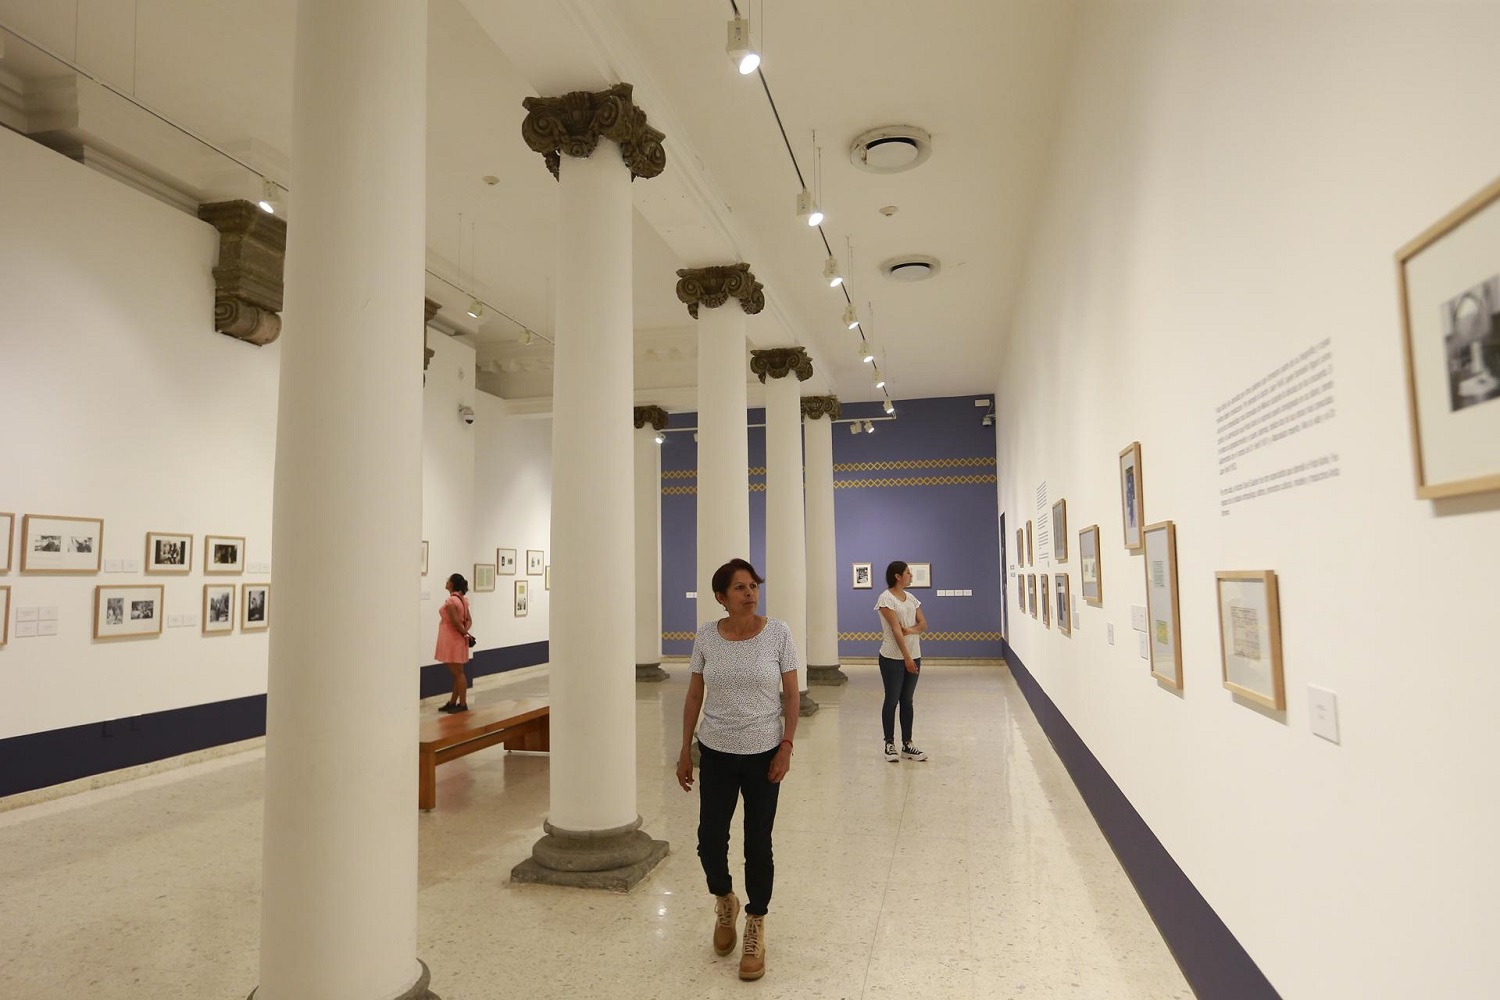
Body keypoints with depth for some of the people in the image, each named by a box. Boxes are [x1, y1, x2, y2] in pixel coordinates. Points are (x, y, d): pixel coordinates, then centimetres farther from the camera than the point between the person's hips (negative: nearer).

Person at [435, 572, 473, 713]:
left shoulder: (451, 601, -18)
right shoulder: (462, 599, 9)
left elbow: (455, 622, -22)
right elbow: (469, 620, 8)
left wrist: (464, 633, -9)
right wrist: (465, 631, -7)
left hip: (453, 640, -9)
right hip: (455, 640, 9)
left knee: (458, 673, -3)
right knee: (457, 672, 14)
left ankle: (463, 704, 3)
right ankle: (453, 702, 22)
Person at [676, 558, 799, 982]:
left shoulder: (777, 632, -10)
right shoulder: (706, 636, -6)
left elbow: (791, 695, -4)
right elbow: (694, 696, 2)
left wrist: (786, 747, -9)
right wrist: (685, 750, 3)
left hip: (763, 753, -1)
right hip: (715, 753, 1)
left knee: (757, 843, 8)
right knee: (709, 839, 5)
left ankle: (755, 926, 30)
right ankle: (724, 901, 38)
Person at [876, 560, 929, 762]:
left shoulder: (911, 598, 11)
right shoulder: (886, 598, -12)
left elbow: (923, 624, 7)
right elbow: (896, 629, -17)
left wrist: (910, 630, -16)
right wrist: (906, 658, -21)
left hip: (913, 656, 7)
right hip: (893, 658, -6)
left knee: (907, 701, 11)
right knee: (892, 700, 2)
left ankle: (907, 744, 17)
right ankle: (889, 744, 12)